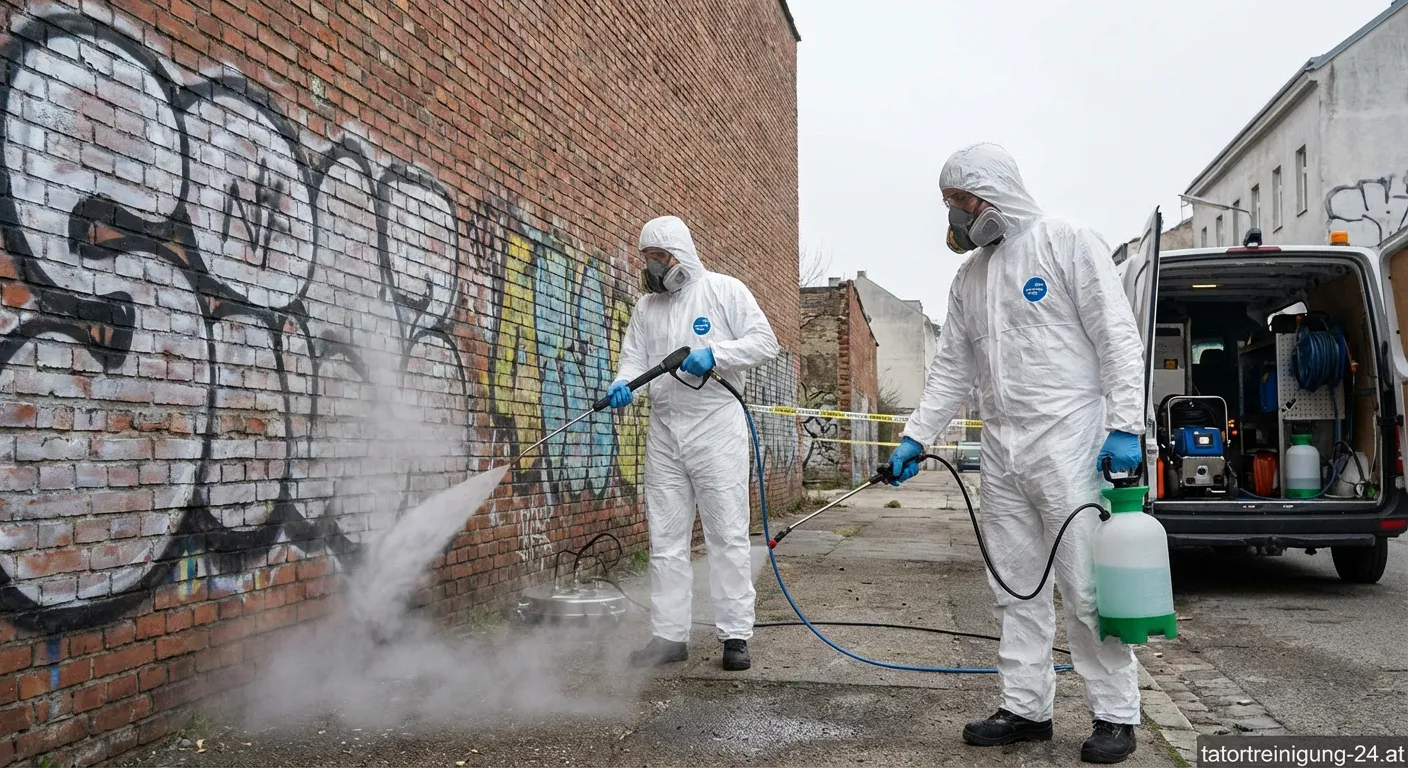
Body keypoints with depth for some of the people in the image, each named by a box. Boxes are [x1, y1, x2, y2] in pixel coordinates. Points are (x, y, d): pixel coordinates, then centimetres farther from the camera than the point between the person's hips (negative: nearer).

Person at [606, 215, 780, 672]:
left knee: (728, 535, -2)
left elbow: (765, 342, -4)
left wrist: (715, 354, -18)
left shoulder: (724, 290, 1)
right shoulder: (646, 306, 15)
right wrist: (623, 384, -12)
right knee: (665, 539, 6)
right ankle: (668, 636, 13)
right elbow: (634, 357, 10)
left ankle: (735, 636, 5)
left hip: (716, 427, -5)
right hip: (664, 432, 5)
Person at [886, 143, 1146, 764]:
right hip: (1001, 449, 7)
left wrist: (1125, 425, -16)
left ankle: (1116, 715, 9)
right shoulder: (969, 275, 16)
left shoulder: (1067, 243, -3)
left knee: (1086, 586, -4)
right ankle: (1026, 709, 20)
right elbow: (951, 369, 17)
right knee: (1015, 588, 10)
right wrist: (915, 436, 9)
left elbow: (1118, 337, -8)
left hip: (1067, 439, -7)